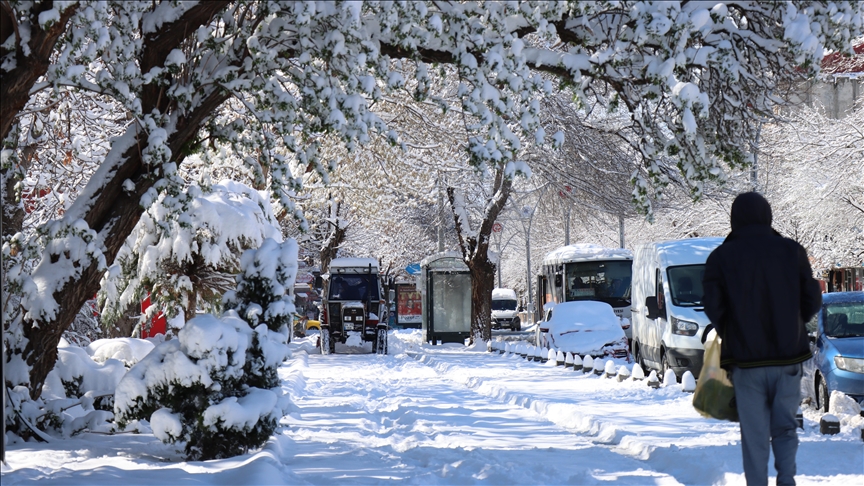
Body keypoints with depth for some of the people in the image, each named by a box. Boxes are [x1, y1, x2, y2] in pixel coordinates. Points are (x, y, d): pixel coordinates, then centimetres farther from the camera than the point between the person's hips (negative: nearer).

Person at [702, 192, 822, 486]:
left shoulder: (721, 257, -2)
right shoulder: (792, 251, 2)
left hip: (745, 359, -1)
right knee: (785, 427, 11)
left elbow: (713, 308, -8)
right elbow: (813, 301, 3)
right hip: (788, 356, 1)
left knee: (755, 435, 6)